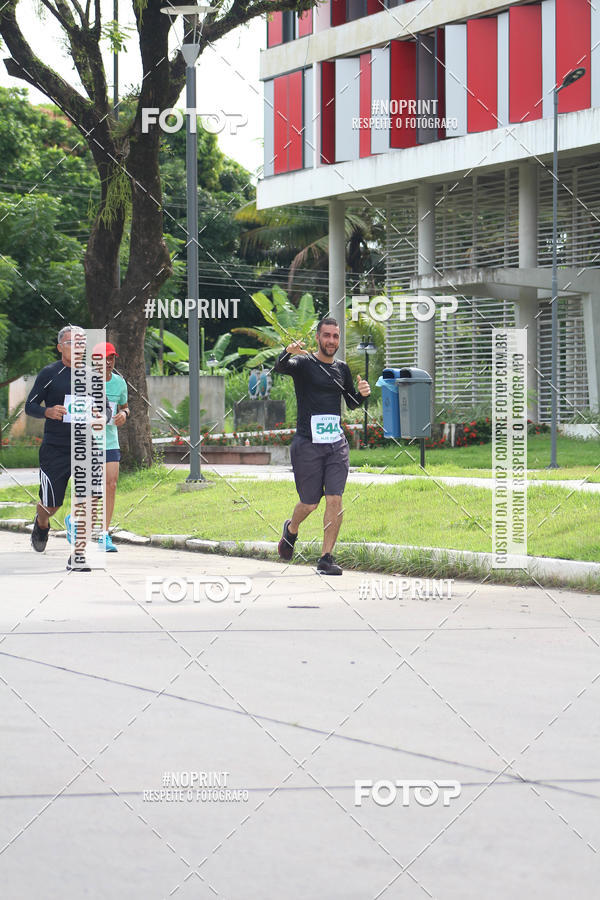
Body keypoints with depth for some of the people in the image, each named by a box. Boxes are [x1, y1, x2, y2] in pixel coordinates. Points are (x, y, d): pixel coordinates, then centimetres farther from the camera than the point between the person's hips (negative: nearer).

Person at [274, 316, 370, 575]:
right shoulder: (303, 364, -3)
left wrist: (361, 393, 2)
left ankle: (326, 558, -3)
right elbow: (279, 368, -24)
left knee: (335, 500, -9)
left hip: (337, 444, 4)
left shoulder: (342, 369, 13)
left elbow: (351, 403, 25)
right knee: (309, 503, 4)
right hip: (307, 444, -4)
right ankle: (291, 529, 38)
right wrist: (288, 353, -46)